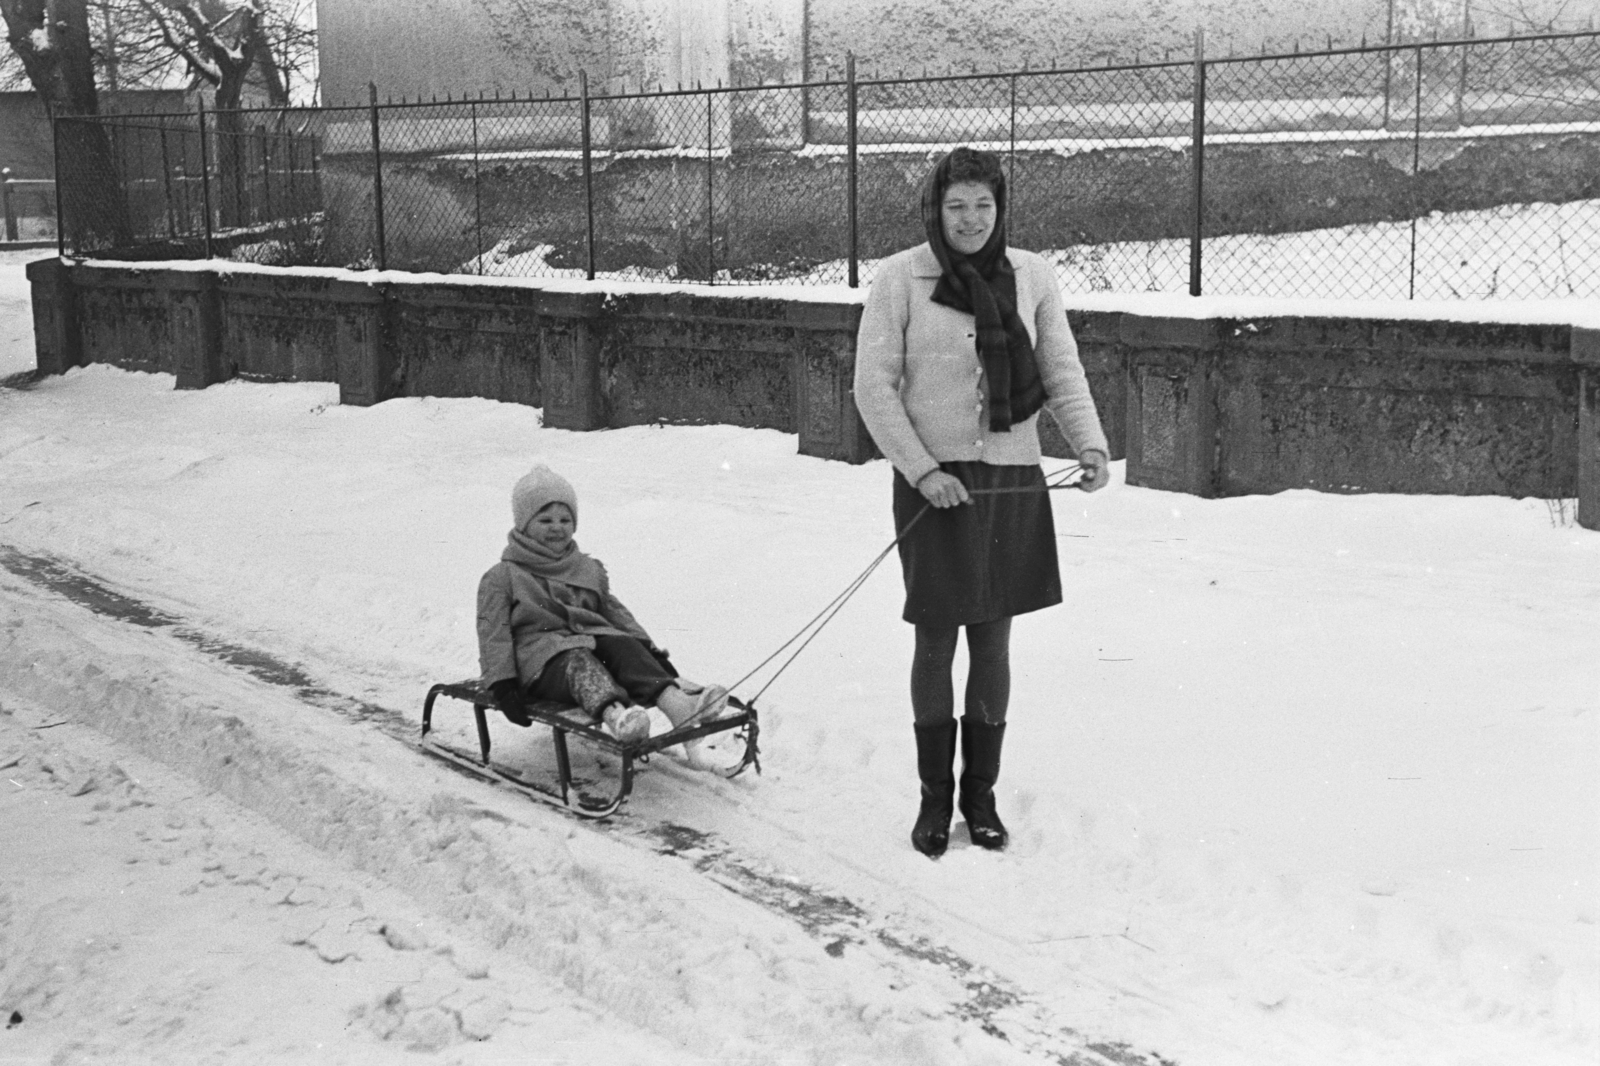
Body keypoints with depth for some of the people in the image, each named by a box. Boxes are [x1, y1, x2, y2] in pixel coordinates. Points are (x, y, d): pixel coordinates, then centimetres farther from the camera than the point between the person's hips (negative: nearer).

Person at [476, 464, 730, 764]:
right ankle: (614, 714, -71)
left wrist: (651, 650, 12)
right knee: (579, 662, -38)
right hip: (542, 660, -4)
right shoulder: (502, 578, 11)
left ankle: (675, 703, -56)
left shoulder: (588, 569, 27)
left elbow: (616, 612, 26)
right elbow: (493, 633, 3)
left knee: (625, 646, -29)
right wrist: (501, 684, -11)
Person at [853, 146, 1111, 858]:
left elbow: (1061, 372, 9)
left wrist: (1090, 444, -7)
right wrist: (921, 469, -13)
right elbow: (873, 386, -5)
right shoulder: (900, 278, -4)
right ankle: (934, 798, 20)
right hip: (935, 483, -2)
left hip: (1014, 481, 3)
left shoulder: (1031, 276, 4)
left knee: (993, 644, 10)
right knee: (936, 644, 4)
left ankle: (981, 795, 24)